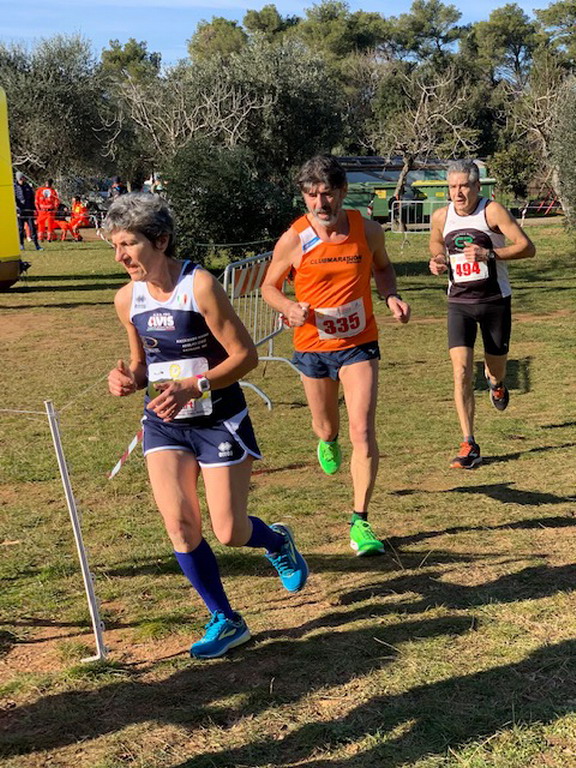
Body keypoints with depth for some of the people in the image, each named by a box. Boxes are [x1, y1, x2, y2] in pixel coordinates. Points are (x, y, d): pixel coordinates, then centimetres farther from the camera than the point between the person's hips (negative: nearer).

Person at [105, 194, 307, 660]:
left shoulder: (200, 286, -18)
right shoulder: (128, 299, 0)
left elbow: (245, 355, -17)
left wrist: (192, 387, -28)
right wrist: (128, 379, -8)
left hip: (219, 420, -5)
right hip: (164, 424, 5)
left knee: (230, 533, -2)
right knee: (179, 525, -6)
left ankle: (278, 542, 35)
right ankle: (225, 620, 13)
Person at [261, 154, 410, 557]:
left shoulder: (368, 230, -9)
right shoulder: (293, 241, -13)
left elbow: (383, 267, 12)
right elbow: (269, 286, 1)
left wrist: (391, 296, -8)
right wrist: (290, 307, -21)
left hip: (359, 344, 0)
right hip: (312, 346, 1)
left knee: (363, 432, -13)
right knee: (326, 427, 19)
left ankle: (360, 522, -4)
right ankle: (328, 441, 60)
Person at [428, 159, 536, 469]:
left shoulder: (492, 211, -13)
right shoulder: (441, 217, -1)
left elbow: (527, 247, -16)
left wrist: (490, 254, -29)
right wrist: (437, 263, -3)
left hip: (495, 300, -1)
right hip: (459, 303, 2)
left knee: (496, 366, 13)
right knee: (461, 371, -12)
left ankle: (495, 382, 55)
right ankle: (469, 446, -9)